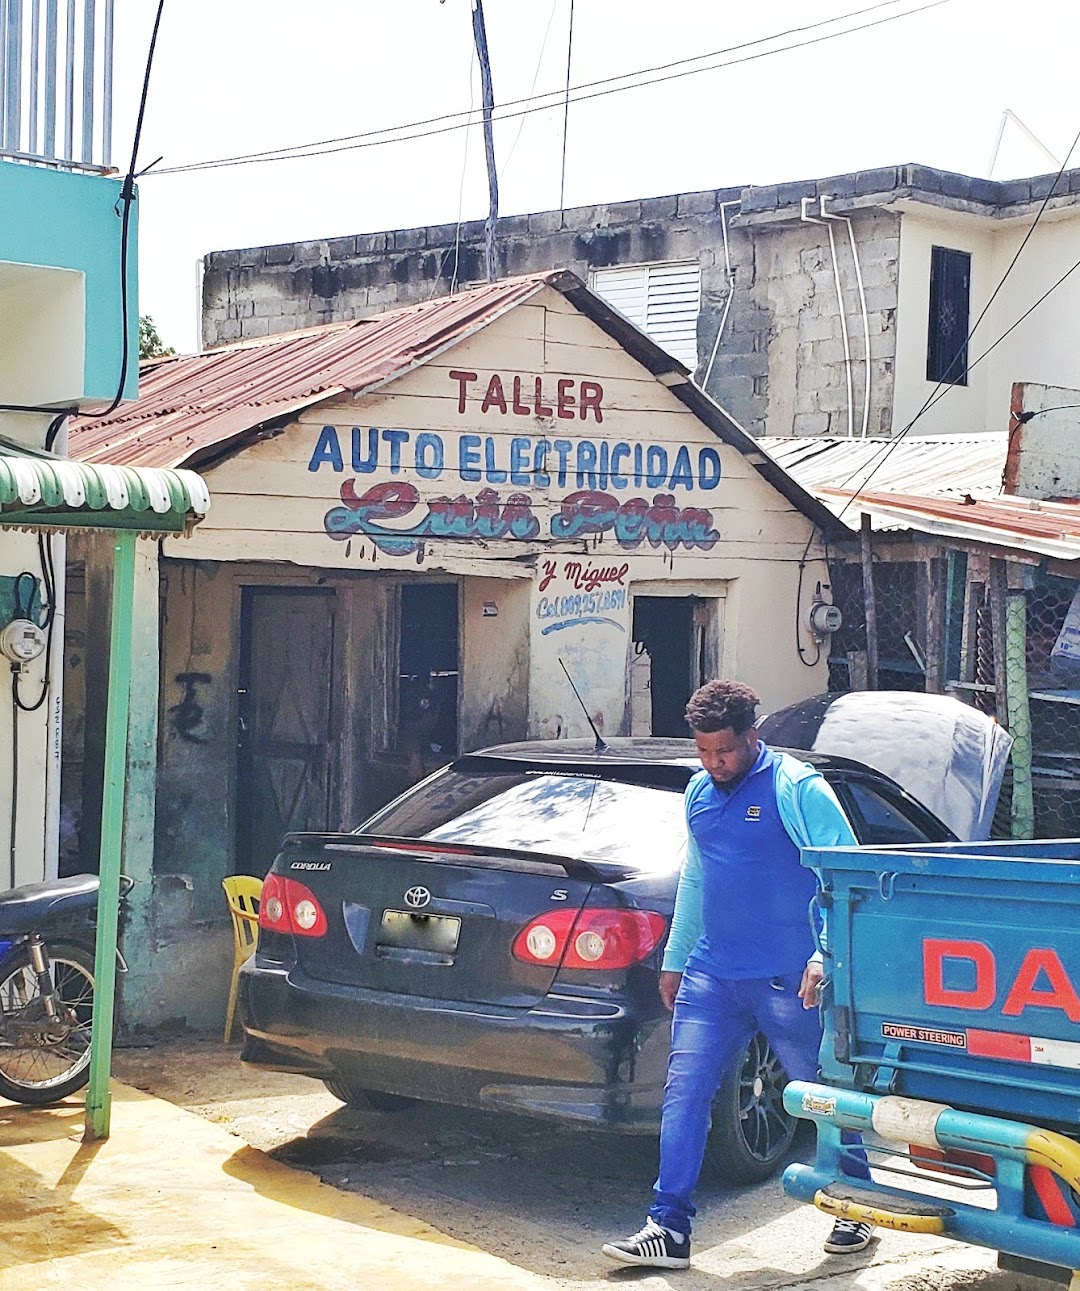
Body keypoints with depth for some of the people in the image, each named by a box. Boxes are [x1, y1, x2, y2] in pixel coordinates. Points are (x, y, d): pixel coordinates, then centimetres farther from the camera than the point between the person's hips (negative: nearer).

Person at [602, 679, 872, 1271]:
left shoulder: (797, 788, -9)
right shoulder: (700, 794, 13)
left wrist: (825, 956, -19)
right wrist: (674, 959, 25)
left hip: (786, 979, -6)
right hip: (711, 977, 6)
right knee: (683, 1093, -1)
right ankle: (669, 1228, 2)